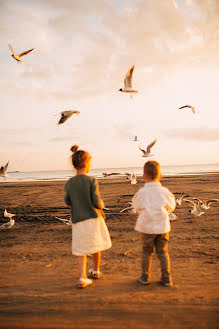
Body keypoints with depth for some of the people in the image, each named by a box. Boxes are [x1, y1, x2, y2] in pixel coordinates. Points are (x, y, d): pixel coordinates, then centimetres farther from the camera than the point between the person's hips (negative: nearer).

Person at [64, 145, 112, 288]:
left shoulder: (69, 183, -3)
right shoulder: (91, 180, -13)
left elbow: (68, 202, 8)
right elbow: (97, 201, -17)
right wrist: (101, 205, 5)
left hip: (78, 220, 2)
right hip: (94, 217, -1)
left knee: (82, 249, 10)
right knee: (96, 245, 19)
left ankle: (83, 278, -1)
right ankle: (96, 271, 36)